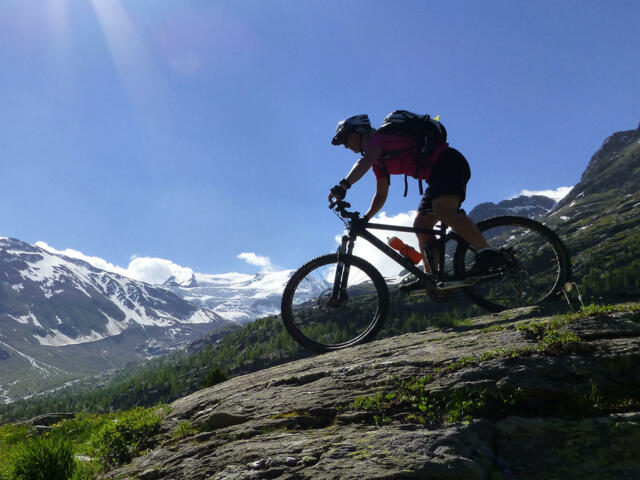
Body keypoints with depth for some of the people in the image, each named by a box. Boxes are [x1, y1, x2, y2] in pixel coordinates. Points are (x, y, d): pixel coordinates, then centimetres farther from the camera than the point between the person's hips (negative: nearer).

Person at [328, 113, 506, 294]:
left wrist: (343, 185, -40)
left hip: (448, 162, -10)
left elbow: (365, 161, -29)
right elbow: (381, 195, 24)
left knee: (443, 211, -31)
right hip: (438, 174, 10)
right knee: (421, 225, 5)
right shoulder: (379, 160, 23)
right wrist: (365, 218, 13)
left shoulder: (377, 138, -7)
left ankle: (488, 255, -40)